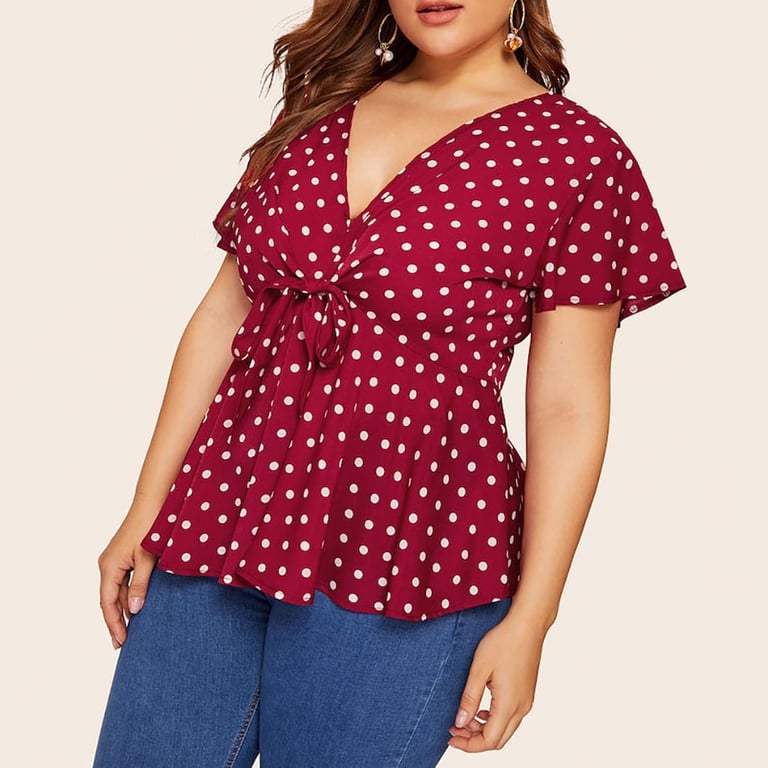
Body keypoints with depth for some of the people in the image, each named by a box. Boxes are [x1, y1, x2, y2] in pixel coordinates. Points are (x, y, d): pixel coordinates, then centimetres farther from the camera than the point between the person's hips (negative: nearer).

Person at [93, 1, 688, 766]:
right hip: (221, 522, 4)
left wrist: (529, 620, -7)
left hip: (405, 558, -4)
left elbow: (567, 410, -5)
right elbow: (223, 315, 10)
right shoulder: (317, 110, 10)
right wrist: (145, 511, 7)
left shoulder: (578, 153, -4)